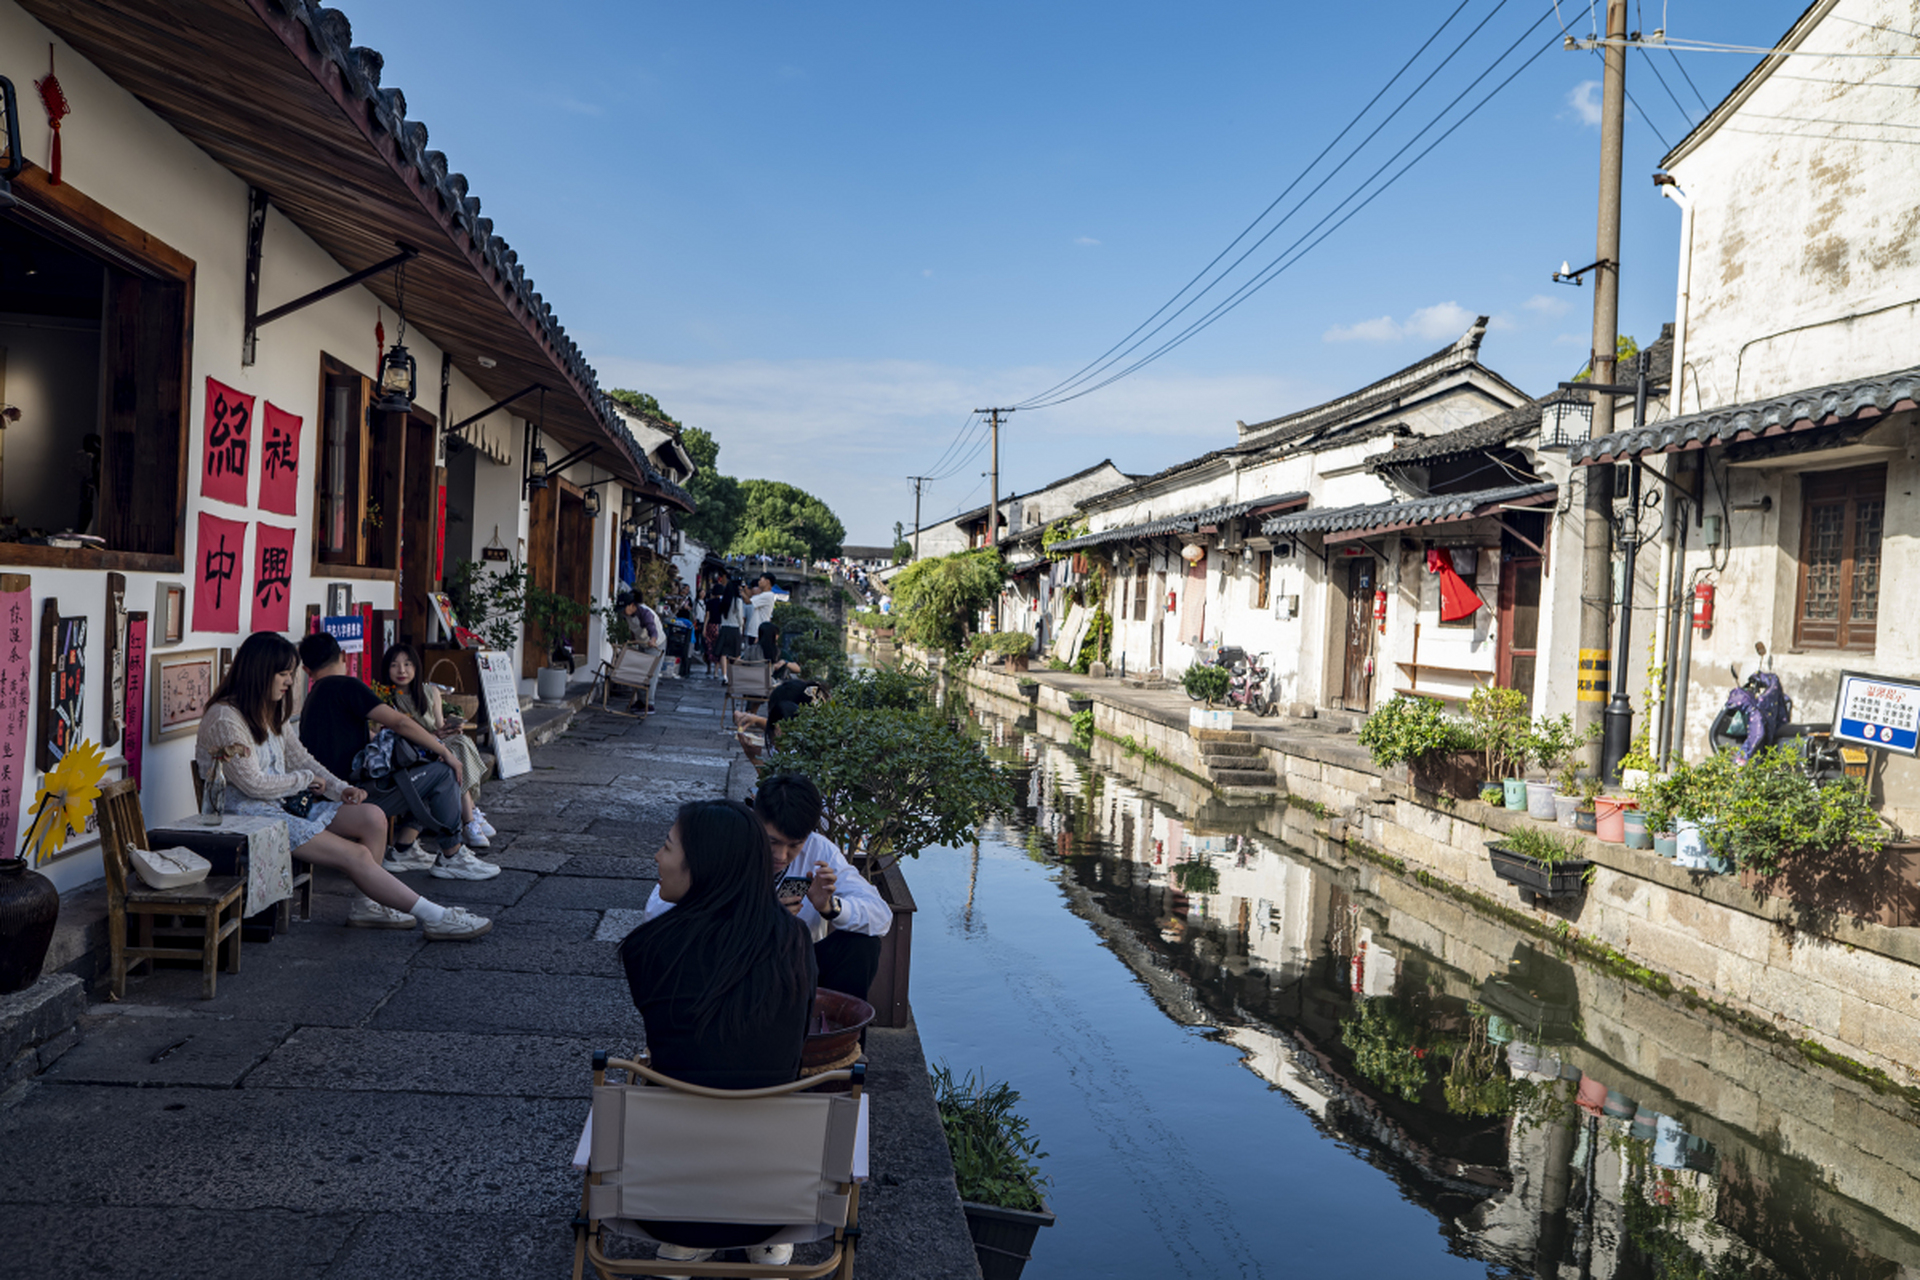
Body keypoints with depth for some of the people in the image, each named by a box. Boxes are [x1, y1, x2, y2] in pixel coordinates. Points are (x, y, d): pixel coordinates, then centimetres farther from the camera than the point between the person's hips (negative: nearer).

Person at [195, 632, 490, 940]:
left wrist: (341, 789, 1)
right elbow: (254, 784, -18)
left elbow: (299, 758, 17)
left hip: (286, 803, 9)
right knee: (356, 855, -19)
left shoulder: (268, 713, 15)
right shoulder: (224, 718, -15)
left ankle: (366, 905, -1)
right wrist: (307, 779, -3)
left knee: (372, 817, -10)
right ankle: (435, 918, -17)